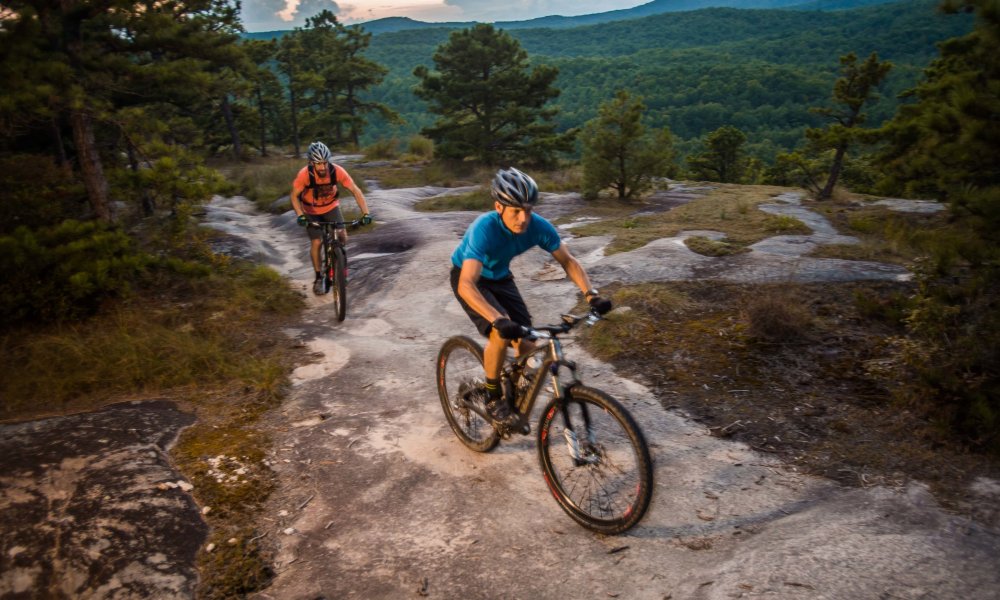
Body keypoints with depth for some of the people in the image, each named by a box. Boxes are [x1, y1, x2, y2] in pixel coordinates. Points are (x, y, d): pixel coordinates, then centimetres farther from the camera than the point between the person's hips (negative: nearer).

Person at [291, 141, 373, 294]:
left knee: (342, 237, -16)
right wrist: (300, 215, -34)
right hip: (311, 211, -1)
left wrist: (365, 213, -35)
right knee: (316, 243, -8)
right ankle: (319, 278, 11)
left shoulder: (337, 171, -28)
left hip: (331, 207, 1)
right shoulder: (304, 174, -30)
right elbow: (294, 196, -19)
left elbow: (356, 191, -25)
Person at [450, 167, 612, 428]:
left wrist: (591, 294, -28)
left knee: (527, 346, -6)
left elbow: (569, 261, -13)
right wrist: (499, 320, -60)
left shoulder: (538, 226, -24)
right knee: (501, 335, -27)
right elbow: (466, 285, -47)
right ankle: (493, 399, -4)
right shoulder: (484, 229, -38)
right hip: (469, 278, -5)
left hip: (500, 277, 5)